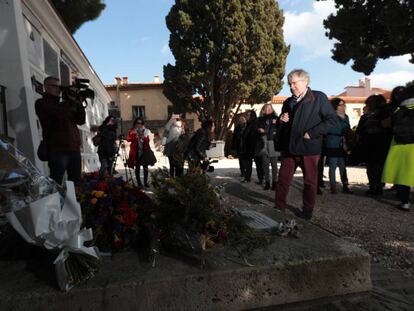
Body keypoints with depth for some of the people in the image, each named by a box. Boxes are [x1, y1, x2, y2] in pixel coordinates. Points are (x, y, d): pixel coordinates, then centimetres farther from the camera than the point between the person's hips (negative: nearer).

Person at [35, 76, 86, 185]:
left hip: (74, 148, 7)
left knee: (76, 181, 9)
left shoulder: (63, 104, 23)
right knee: (56, 183, -8)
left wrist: (79, 104, 3)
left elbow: (81, 121, 15)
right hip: (57, 149, -6)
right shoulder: (42, 103, 5)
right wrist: (71, 100, -6)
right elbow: (59, 113, -17)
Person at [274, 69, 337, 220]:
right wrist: (282, 121, -2)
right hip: (289, 147, 5)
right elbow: (281, 126, 22)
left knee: (310, 181, 7)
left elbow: (332, 120, -7)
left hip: (309, 148, -4)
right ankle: (279, 207, 18)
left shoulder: (319, 97, -1)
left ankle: (307, 211, 20)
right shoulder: (288, 102, 15)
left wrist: (312, 133, -15)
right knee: (283, 178, 6)